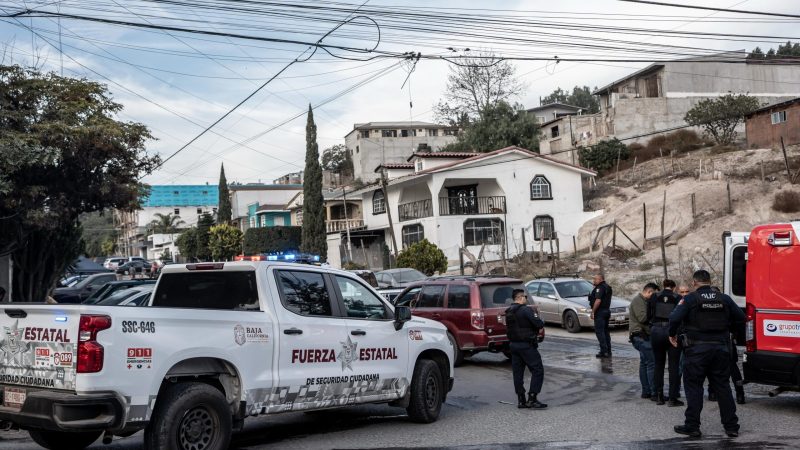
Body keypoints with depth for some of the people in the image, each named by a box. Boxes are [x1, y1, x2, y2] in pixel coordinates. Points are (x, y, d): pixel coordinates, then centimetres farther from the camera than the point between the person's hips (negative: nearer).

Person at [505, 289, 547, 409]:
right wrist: (540, 321, 4)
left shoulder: (508, 312, 11)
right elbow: (539, 324, -19)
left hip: (513, 344, 8)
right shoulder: (526, 310, -15)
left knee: (518, 372, 10)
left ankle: (521, 400, 12)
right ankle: (532, 399, -6)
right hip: (526, 345, -8)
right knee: (538, 370, -2)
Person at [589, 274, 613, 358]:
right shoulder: (607, 287, 16)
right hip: (606, 311, 10)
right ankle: (608, 351, 17)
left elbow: (598, 300, -25)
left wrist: (593, 312, -21)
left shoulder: (600, 288, -16)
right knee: (605, 331, 14)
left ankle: (604, 351, -11)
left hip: (600, 312, -10)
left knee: (599, 331, -7)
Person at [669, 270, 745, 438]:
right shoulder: (724, 299, 6)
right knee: (722, 386, 12)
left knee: (693, 386, 4)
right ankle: (731, 426, 14)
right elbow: (740, 318, 7)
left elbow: (675, 318, -17)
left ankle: (692, 426, 4)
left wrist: (672, 334, -1)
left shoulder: (690, 299, -7)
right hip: (721, 347, 4)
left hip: (697, 349, -4)